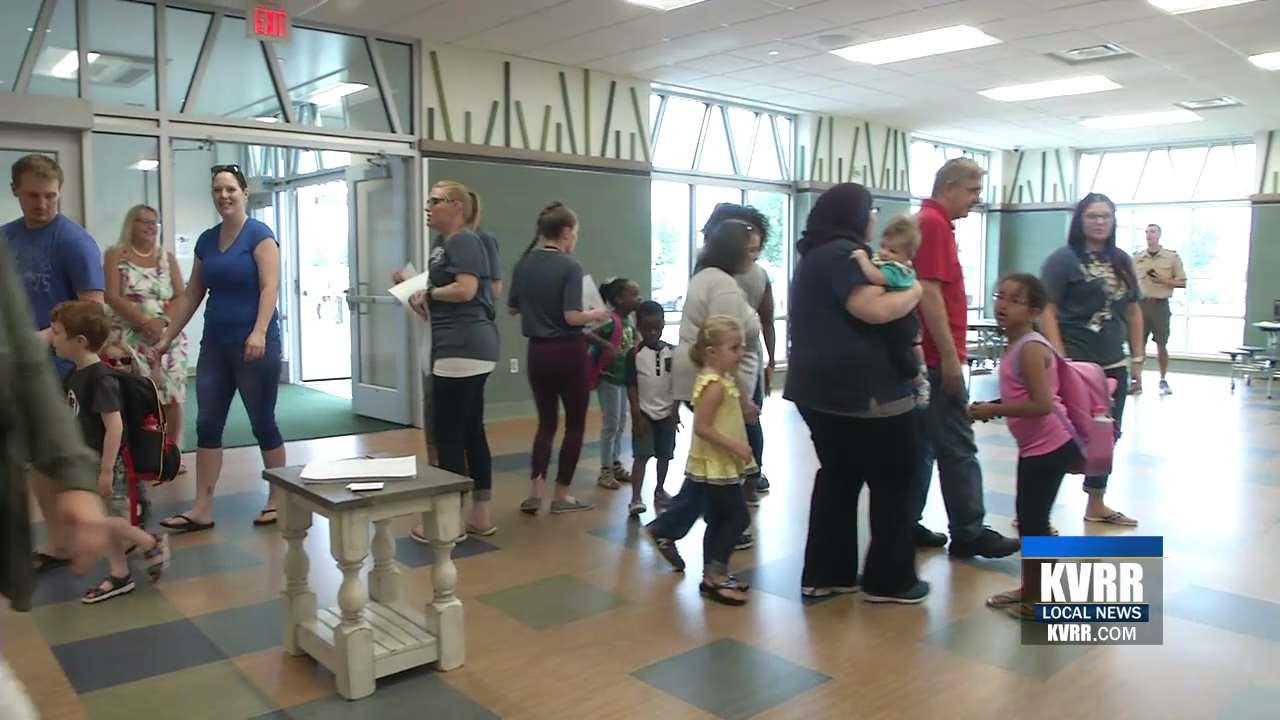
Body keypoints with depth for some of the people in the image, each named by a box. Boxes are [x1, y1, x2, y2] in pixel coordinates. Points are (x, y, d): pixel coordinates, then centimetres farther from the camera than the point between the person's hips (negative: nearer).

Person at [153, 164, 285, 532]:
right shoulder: (206, 240, 12)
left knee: (262, 423, 2)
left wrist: (259, 332, -28)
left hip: (254, 345, -6)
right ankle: (202, 509, 11)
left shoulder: (259, 234, -6)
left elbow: (270, 286, -16)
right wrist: (167, 337, 15)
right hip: (215, 344, 7)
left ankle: (277, 500, 15)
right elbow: (192, 294, 16)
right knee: (207, 425, 5)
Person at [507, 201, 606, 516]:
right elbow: (572, 316, -21)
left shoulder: (524, 264, 4)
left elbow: (511, 308, 13)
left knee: (546, 421, 17)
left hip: (538, 352, 6)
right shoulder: (570, 267, -14)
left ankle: (535, 492, 7)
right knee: (575, 423, 10)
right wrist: (596, 314, -3)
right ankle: (561, 495, 15)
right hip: (568, 353, -5)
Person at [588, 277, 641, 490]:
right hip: (608, 377, -8)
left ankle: (616, 464, 28)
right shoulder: (610, 320, -20)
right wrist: (606, 345, -35)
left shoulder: (629, 322, 6)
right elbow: (587, 333, -31)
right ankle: (605, 471, 9)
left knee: (621, 423, 15)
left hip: (623, 377, 8)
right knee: (611, 423, -2)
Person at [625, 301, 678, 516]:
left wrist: (675, 410, 0)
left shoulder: (672, 352, 1)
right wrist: (637, 415, -13)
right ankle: (636, 498, -8)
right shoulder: (634, 354, -7)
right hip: (644, 412, -3)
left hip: (667, 413, 3)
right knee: (641, 455, -8)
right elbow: (631, 387, -8)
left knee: (665, 454, 13)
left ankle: (659, 490, 31)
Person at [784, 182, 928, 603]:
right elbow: (874, 309, -24)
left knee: (839, 478, 14)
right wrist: (915, 290, -7)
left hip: (826, 388, 10)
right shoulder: (843, 253, -14)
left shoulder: (817, 255, 18)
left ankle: (825, 574, 17)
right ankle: (889, 580, 12)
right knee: (892, 482, 4)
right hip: (863, 390, -10)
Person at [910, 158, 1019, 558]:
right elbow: (929, 294, -21)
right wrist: (950, 357, -20)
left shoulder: (929, 222, 19)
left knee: (922, 443, 12)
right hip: (937, 357, -10)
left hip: (925, 356, 10)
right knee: (957, 448, -4)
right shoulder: (934, 224, -13)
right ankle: (968, 533, 3)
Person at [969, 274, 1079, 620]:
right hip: (1035, 446, 10)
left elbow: (1042, 404, -26)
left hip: (1049, 447, -10)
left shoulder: (1030, 348, -19)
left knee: (1034, 521, -2)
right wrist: (994, 406, 7)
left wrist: (993, 410, -18)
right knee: (1027, 519, 18)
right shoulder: (1019, 345, 11)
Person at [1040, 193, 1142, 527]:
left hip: (1113, 364, 7)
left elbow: (1133, 312, 16)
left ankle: (1096, 505, 28)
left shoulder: (1122, 261, 12)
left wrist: (1137, 359, 12)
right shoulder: (1064, 258, -7)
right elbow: (1046, 310, -13)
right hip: (1074, 363, -7)